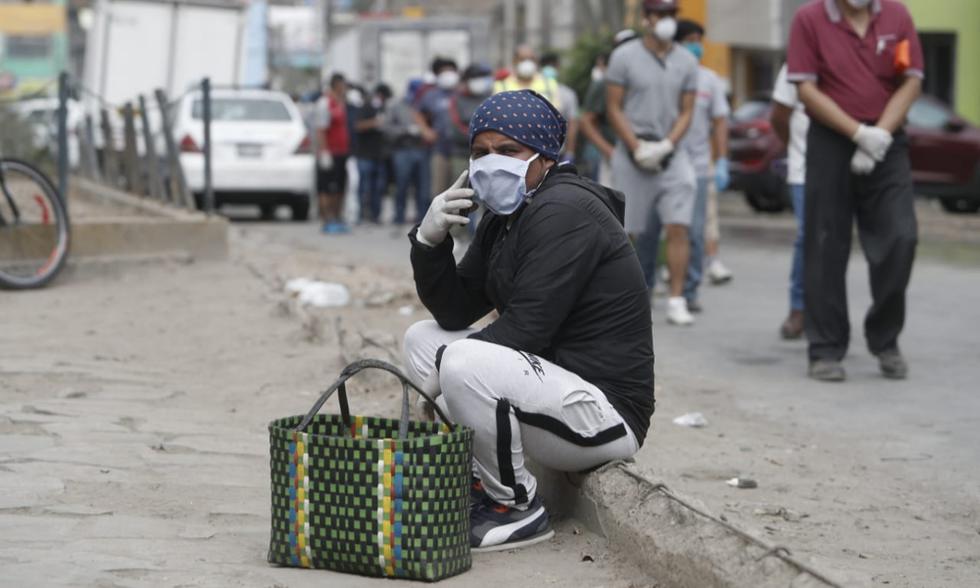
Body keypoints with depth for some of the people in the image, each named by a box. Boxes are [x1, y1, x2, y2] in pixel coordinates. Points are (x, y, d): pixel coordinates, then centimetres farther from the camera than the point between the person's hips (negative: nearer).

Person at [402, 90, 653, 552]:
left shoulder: (564, 211, -16)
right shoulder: (503, 219, 14)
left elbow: (525, 329, -23)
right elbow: (455, 313, 11)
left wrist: (441, 370, -15)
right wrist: (430, 241, -5)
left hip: (607, 414, -10)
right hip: (555, 384, 10)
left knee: (464, 364, -31)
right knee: (421, 338, 13)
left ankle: (518, 510, -11)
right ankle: (476, 489, 7)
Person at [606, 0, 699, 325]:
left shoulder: (686, 62, 7)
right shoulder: (624, 57, 0)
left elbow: (686, 112, 8)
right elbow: (614, 108, -1)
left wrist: (666, 146, -8)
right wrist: (638, 148, -10)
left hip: (671, 153, 2)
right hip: (632, 154, -2)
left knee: (678, 227, -10)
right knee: (633, 231, 2)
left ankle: (676, 302, -11)